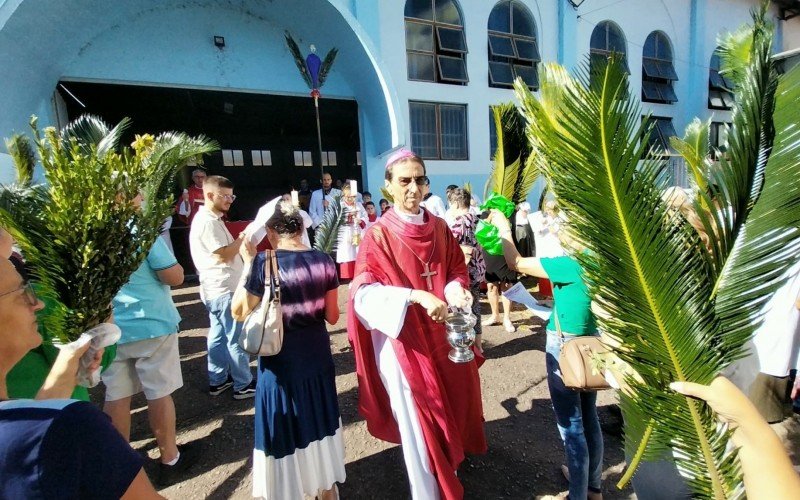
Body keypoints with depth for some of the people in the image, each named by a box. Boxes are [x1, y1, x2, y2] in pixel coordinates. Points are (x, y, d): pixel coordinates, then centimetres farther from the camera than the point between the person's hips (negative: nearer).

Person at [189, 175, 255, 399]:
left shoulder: (210, 219, 14)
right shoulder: (207, 222, -19)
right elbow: (224, 255, -22)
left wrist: (240, 241, 8)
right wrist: (243, 237, -13)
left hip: (218, 289, 10)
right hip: (224, 290, -10)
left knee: (219, 336, 17)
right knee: (237, 338, -1)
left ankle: (218, 380, 29)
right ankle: (244, 385, 11)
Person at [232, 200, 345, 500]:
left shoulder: (264, 263, -16)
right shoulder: (323, 261, -6)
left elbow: (239, 313, -5)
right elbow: (332, 316, 0)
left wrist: (248, 265, -3)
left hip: (281, 360, -4)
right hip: (317, 355, 4)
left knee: (284, 430, 17)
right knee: (319, 422, 23)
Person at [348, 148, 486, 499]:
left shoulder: (439, 228, 2)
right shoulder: (378, 235, -12)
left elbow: (456, 272, 9)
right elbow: (364, 292, -19)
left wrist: (457, 291, -14)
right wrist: (416, 296, -31)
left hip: (443, 336, 5)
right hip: (403, 342, -5)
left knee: (451, 406, 21)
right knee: (419, 424, 7)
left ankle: (450, 456, 51)